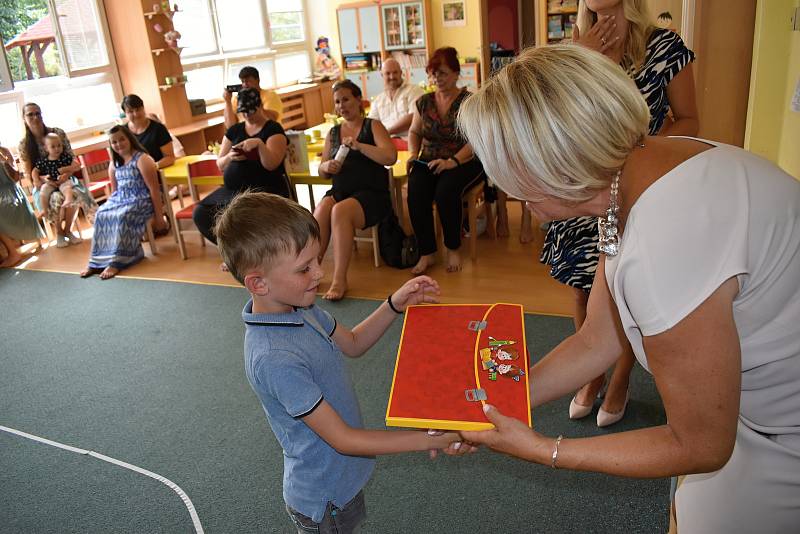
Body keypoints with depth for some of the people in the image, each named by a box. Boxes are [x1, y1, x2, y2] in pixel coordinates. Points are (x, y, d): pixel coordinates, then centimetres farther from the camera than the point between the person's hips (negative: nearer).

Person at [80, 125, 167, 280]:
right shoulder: (114, 163, 12)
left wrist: (158, 216, -17)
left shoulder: (142, 159, -11)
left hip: (140, 200, -7)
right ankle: (98, 260, -18)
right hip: (120, 198, 7)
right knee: (101, 215, -19)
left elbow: (154, 189, -15)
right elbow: (115, 189, 22)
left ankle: (116, 261, -30)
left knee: (121, 217, -33)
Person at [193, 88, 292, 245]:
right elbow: (220, 164, 15)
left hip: (266, 189, -6)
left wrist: (259, 143, -28)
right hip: (233, 189, 6)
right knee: (201, 213, -16)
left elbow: (271, 165, -12)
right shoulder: (234, 130, 16)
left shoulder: (273, 129, 1)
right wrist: (229, 157, -7)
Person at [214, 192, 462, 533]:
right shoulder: (274, 360, -35)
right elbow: (342, 438, -28)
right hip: (323, 498, -7)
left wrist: (394, 305, -6)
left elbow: (352, 344, 8)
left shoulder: (297, 306, -9)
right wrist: (428, 441, -25)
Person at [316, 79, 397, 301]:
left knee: (340, 211, -34)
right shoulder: (333, 132, 20)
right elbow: (322, 171, 23)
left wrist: (358, 145, -20)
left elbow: (391, 157, -11)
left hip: (371, 193, -4)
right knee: (321, 211, -30)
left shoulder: (373, 126, 6)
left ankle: (340, 279, -31)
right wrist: (326, 167, -1)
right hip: (339, 191, 4)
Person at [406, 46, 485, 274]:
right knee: (415, 194, -27)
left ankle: (453, 249, -11)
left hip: (464, 162, -4)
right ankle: (427, 252, -15)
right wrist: (413, 154, 2)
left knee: (445, 191, -34)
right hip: (428, 162, 4)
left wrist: (453, 161, -26)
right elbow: (414, 131, 23)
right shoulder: (424, 102, 13)